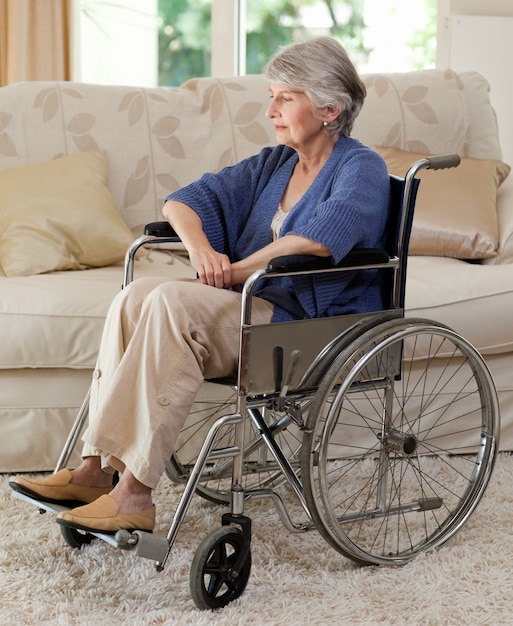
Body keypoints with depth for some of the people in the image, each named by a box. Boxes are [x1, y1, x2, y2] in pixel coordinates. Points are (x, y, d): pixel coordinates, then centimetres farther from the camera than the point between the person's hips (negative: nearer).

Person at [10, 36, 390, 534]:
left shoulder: (361, 170, -4)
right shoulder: (272, 164, 19)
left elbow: (320, 237, -25)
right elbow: (182, 202, 16)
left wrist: (232, 272, -17)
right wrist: (201, 249, -7)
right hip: (248, 309, 7)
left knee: (173, 302, -30)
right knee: (137, 296, -20)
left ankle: (134, 491, -33)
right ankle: (95, 470, -25)